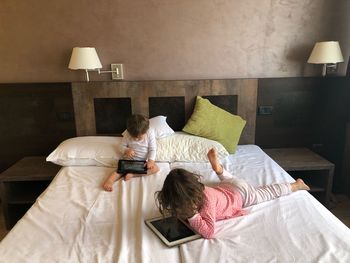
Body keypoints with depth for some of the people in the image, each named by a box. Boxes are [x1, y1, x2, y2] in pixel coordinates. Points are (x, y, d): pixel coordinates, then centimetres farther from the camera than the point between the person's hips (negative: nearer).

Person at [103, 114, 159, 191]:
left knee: (155, 168, -24)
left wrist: (151, 161, -26)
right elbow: (122, 146, -1)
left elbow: (152, 149, -10)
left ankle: (132, 174, -31)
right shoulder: (127, 134, -12)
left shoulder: (150, 133, -14)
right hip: (129, 159, 0)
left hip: (144, 161, 1)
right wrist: (126, 150, -24)